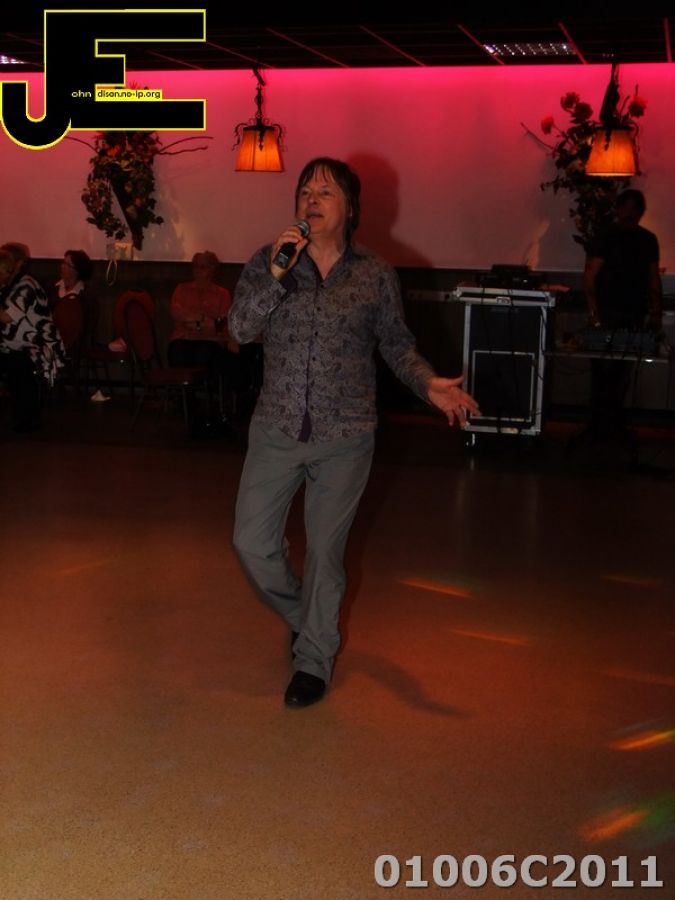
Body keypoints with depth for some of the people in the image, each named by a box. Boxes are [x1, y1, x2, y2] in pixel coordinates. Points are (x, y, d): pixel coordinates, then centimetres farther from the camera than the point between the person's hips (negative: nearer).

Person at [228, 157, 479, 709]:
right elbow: (241, 329, -10)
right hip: (277, 430, 2)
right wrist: (276, 274, -21)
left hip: (345, 436, -2)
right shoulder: (268, 262, 2)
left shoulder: (376, 275, 0)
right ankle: (302, 616, 35)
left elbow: (397, 344, 6)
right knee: (253, 543, 4)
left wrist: (430, 384, -11)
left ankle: (314, 660, 26)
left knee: (325, 550, 7)